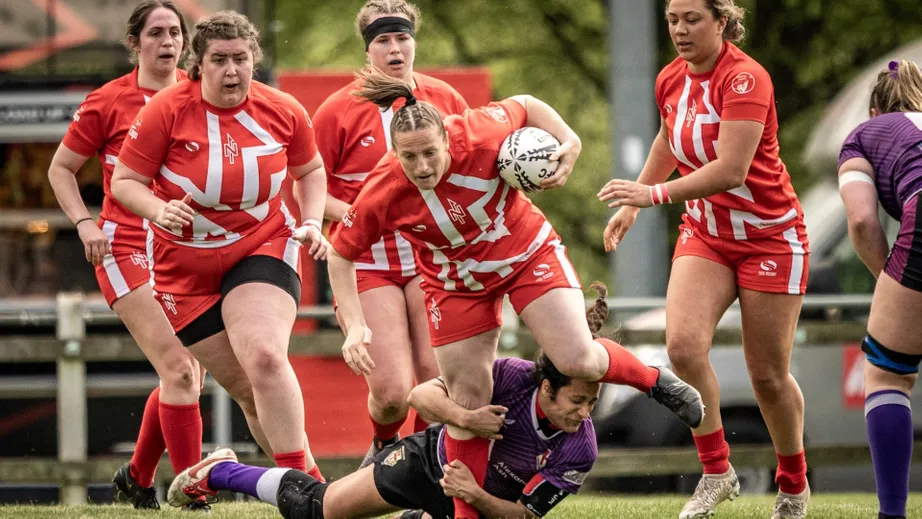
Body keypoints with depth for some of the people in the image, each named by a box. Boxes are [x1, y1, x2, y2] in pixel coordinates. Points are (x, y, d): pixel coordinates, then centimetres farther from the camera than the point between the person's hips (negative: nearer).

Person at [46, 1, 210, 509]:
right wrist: (84, 223, -9)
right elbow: (61, 168, 4)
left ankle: (137, 477, 30)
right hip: (127, 250, -5)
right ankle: (193, 497, -14)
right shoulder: (108, 102, -5)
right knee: (179, 370, -17)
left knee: (187, 378, 7)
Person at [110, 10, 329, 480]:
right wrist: (159, 211, -27)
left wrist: (311, 222, -1)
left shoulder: (283, 112, -5)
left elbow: (310, 170, 14)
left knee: (264, 358, -26)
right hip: (186, 264, 0)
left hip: (263, 248, 0)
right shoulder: (166, 111, -13)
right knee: (247, 389, 1)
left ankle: (302, 480, -25)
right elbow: (124, 182, -7)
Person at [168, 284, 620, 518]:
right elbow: (422, 394, -29)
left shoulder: (580, 450, -28)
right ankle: (220, 471, 34)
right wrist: (465, 418, -47)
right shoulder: (512, 377, -33)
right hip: (432, 460, -2)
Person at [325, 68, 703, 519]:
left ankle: (656, 380, 15)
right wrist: (355, 326, -22)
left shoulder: (478, 135, -31)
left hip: (528, 253, -1)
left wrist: (568, 141, -22)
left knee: (577, 361, -16)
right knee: (468, 402, 1)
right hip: (457, 285, 1)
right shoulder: (382, 194, -29)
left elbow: (525, 106, -9)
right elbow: (341, 256, -13)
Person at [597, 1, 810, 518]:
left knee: (768, 375, 1)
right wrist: (632, 203, 26)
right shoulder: (672, 80, -1)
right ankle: (717, 471, -7)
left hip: (770, 237, -5)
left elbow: (731, 169, -32)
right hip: (705, 233, 5)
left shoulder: (744, 79, -22)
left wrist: (656, 194, -38)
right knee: (683, 343, -20)